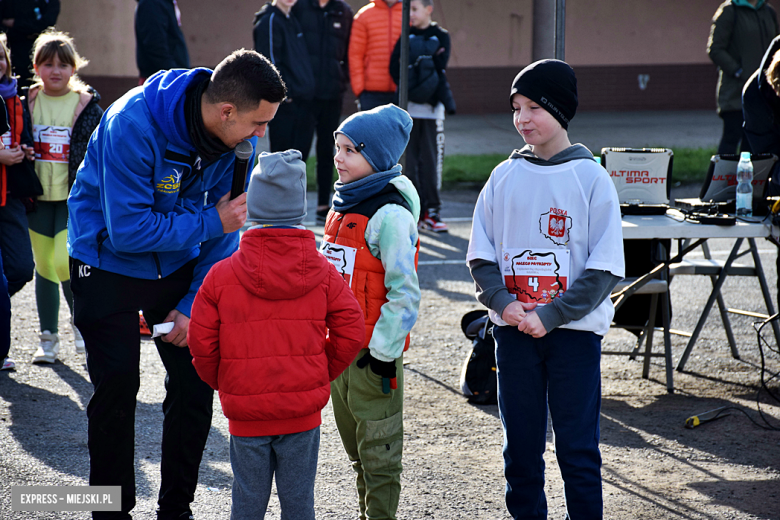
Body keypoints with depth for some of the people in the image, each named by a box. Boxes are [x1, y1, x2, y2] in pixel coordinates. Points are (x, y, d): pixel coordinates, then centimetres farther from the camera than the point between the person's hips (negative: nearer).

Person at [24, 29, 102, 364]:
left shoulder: (87, 105, -2)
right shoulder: (27, 102, 4)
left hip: (75, 198, -3)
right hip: (38, 198, 3)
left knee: (64, 263, -15)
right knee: (44, 267, 8)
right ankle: (49, 338, 18)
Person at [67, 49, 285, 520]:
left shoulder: (238, 137, -13)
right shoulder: (133, 125, -31)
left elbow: (228, 226, -4)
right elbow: (128, 230, -31)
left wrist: (194, 303, -10)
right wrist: (210, 223, -27)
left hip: (177, 264, 5)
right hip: (109, 264, -5)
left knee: (197, 382, 1)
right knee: (117, 387, -5)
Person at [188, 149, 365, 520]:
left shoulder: (222, 274, -7)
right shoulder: (323, 273, -3)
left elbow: (201, 343, -6)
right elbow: (350, 332, -4)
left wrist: (220, 382, 11)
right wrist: (321, 375, 10)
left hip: (246, 413, -1)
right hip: (303, 411, 1)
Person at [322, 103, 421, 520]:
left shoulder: (389, 214, -17)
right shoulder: (342, 204, 11)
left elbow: (404, 293, -19)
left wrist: (384, 350, -18)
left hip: (373, 351, -9)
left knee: (378, 452, 1)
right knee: (356, 450, 18)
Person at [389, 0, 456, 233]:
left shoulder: (441, 36, 5)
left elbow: (439, 69, -4)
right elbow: (394, 66, 1)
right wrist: (409, 87, -12)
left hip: (432, 106, -2)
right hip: (407, 106, 2)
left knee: (432, 158, -5)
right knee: (409, 159, 0)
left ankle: (432, 211, 1)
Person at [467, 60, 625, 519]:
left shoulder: (591, 177, -5)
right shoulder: (505, 176, 5)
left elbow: (604, 269, -8)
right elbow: (481, 255, 7)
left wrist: (550, 316, -15)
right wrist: (504, 303, -10)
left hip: (574, 330, -3)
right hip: (513, 328, 3)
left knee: (578, 448, 1)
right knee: (521, 446, 10)